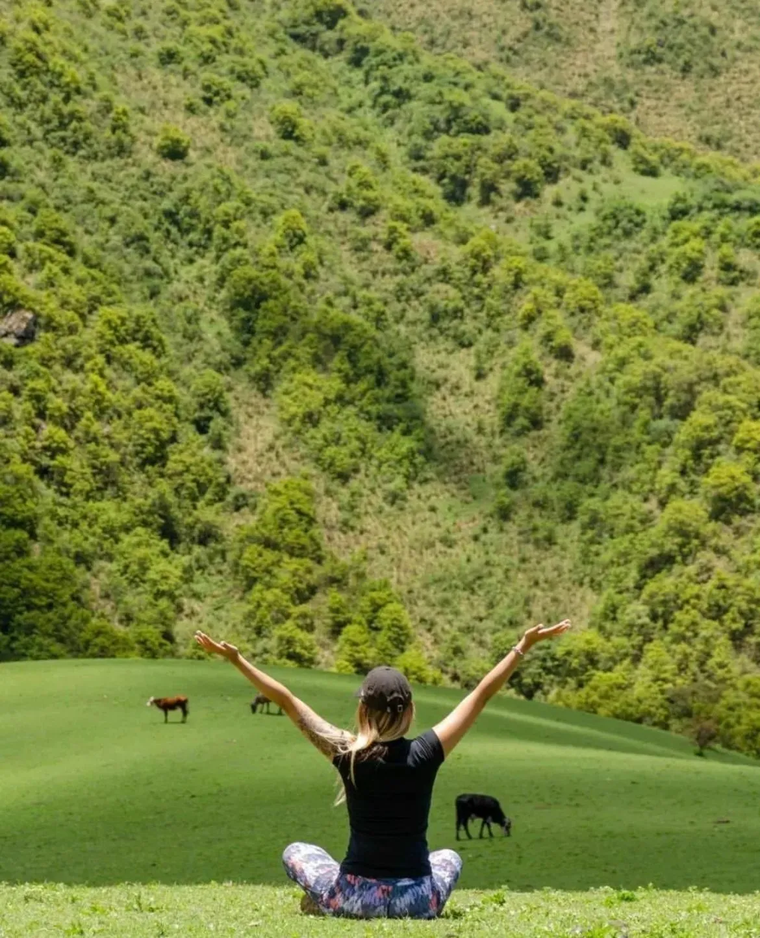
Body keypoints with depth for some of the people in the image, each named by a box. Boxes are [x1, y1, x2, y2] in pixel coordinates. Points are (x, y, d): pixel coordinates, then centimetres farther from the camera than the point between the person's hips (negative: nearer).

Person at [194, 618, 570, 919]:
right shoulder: (424, 755, -9)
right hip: (417, 903, 1)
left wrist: (235, 658, 1)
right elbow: (481, 695, -3)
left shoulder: (348, 755, -10)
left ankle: (324, 903, 6)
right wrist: (525, 645, 3)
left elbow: (286, 700, -5)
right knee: (449, 857, 36)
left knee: (296, 852, 29)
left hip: (355, 899, -1)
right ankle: (425, 904, 12)